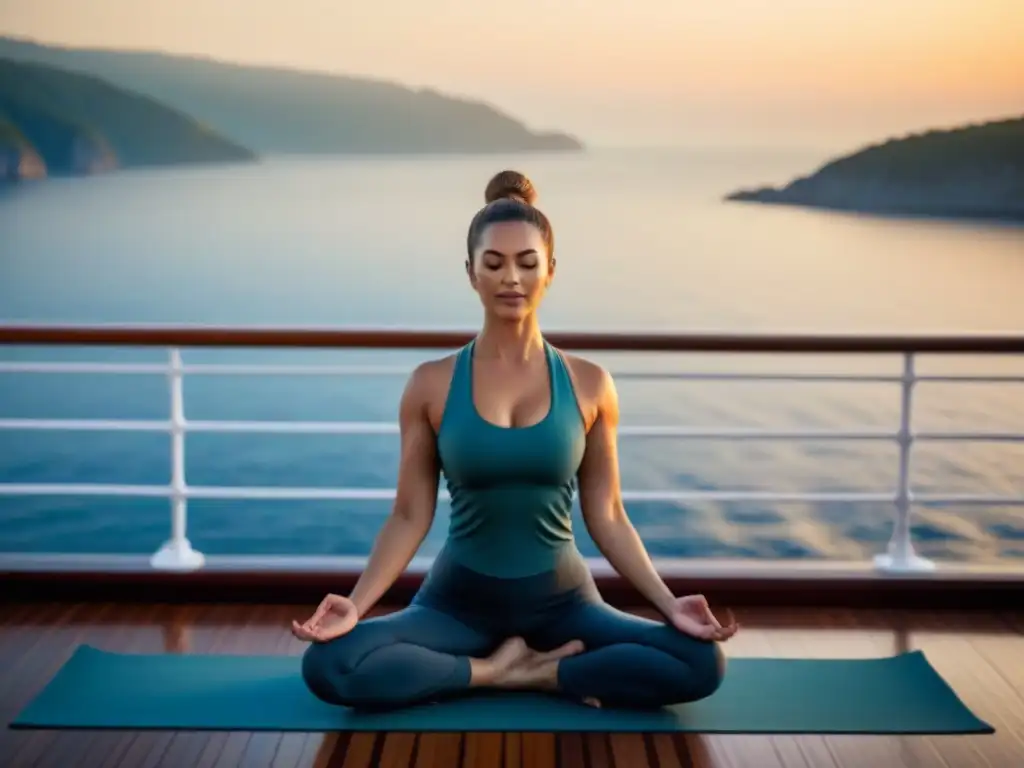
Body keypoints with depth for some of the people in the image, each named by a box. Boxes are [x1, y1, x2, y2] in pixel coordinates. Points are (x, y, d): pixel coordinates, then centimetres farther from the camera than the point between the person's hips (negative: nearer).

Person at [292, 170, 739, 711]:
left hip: (560, 600, 0)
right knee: (328, 666, -28)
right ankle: (495, 670, -9)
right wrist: (356, 604, -17)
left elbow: (606, 518, 1)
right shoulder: (432, 385, -4)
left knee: (701, 664, -24)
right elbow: (410, 516, -2)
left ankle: (534, 673, -8)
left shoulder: (589, 385, -3)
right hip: (460, 599, 0)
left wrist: (670, 605, -10)